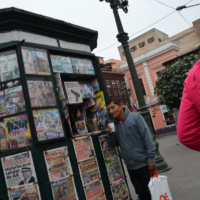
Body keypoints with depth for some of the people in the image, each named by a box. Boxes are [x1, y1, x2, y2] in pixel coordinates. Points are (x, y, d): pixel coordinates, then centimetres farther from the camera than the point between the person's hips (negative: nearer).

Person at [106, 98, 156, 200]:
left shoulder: (135, 117, -9)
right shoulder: (113, 123, 6)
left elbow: (147, 137, -12)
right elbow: (113, 144, 9)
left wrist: (151, 158, -15)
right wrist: (110, 134, -10)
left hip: (144, 164, -4)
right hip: (131, 167, 5)